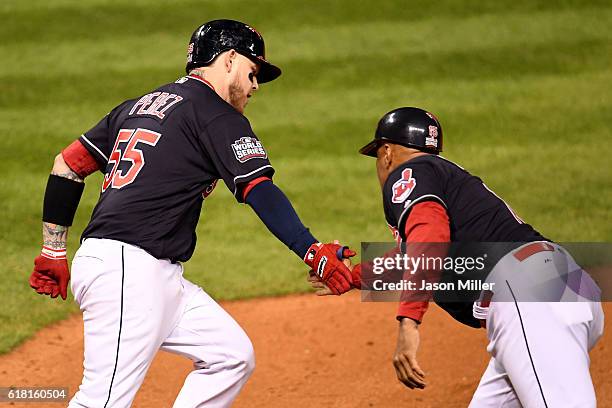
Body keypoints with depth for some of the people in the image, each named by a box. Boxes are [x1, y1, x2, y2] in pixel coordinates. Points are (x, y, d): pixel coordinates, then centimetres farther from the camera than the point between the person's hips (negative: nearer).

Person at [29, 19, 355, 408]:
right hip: (129, 269, -10)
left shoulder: (139, 105, 22)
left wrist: (54, 252, 23)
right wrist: (315, 254, -25)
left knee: (232, 356, 10)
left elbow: (68, 165, 21)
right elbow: (260, 191, -16)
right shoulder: (218, 115, -3)